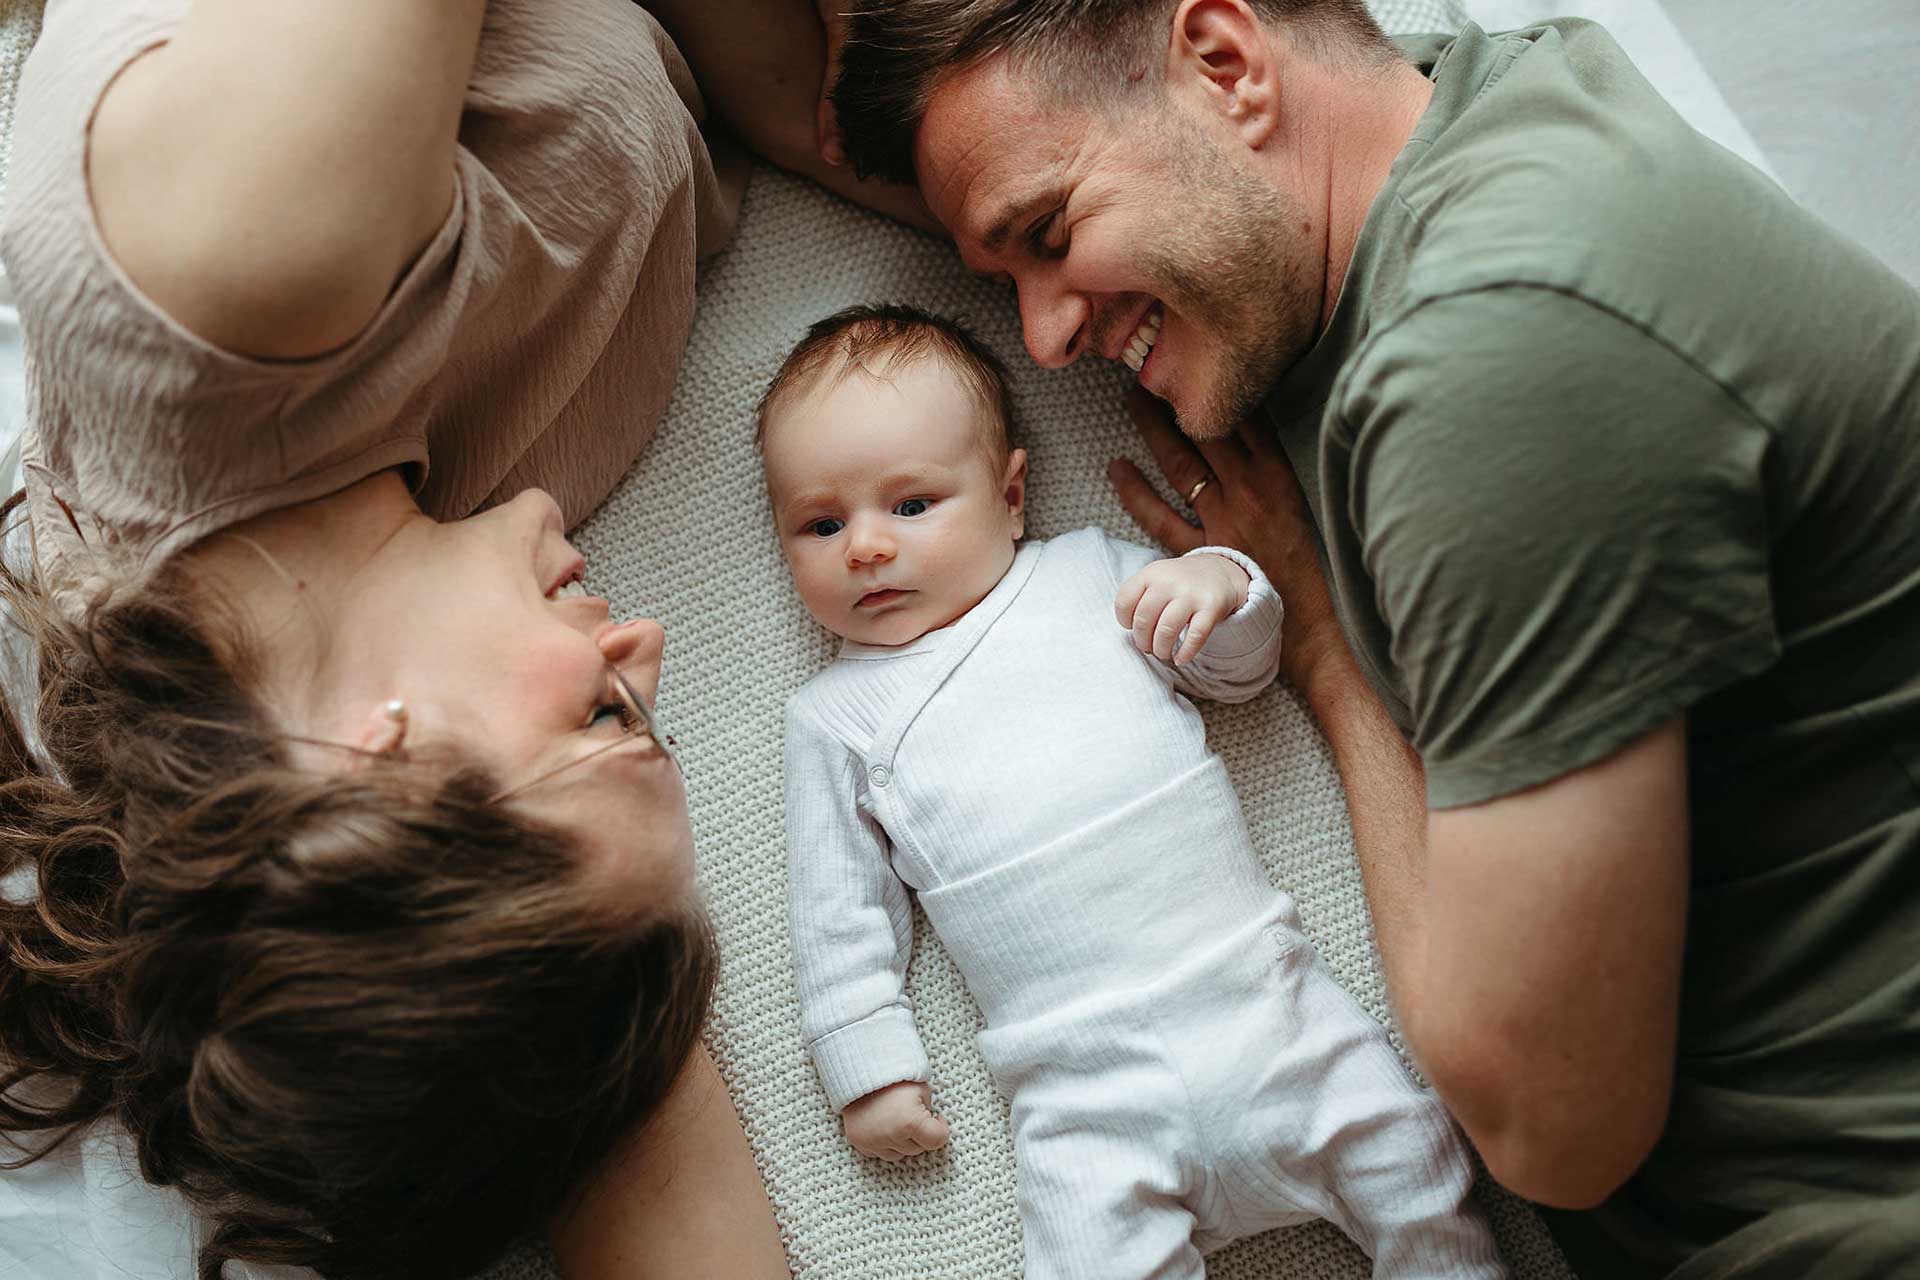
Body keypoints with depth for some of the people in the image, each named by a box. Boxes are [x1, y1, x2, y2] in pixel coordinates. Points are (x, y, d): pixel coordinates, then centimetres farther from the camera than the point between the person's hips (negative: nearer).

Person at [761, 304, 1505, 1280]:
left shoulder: (1085, 571, 12)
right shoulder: (834, 717, 9)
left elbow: (1240, 671, 18)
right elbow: (841, 918, 12)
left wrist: (1222, 582, -2)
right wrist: (871, 1069, 3)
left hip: (1260, 991, 2)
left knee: (1415, 1162, -4)